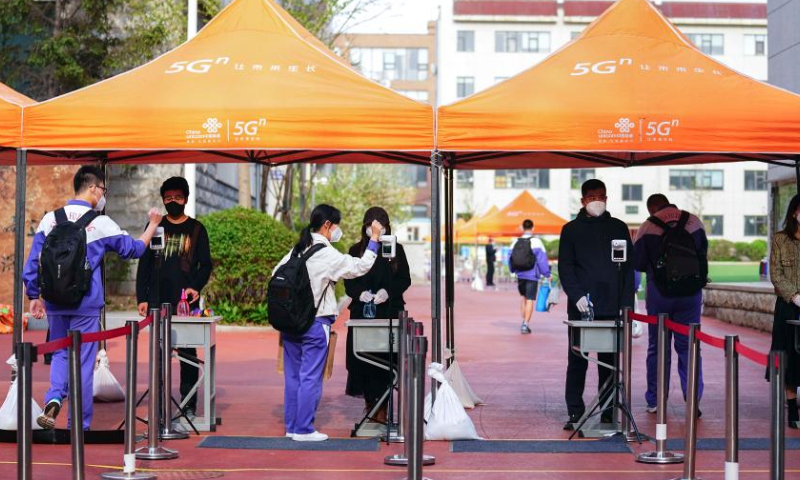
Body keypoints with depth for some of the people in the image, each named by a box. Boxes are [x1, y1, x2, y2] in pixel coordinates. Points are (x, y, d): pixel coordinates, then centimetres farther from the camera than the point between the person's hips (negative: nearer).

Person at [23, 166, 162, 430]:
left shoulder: (50, 219, 2)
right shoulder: (100, 223, -7)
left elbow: (33, 261, 4)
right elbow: (134, 249, 5)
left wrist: (34, 296, 13)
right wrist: (152, 225, 19)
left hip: (54, 303, 3)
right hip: (86, 306, -3)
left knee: (60, 354, 20)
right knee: (83, 361, 6)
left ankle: (54, 398, -6)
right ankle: (79, 425, 11)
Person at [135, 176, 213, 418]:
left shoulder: (196, 229, 7)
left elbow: (205, 264, 5)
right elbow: (144, 265, 10)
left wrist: (196, 287, -14)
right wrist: (142, 298, 2)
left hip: (186, 303, -1)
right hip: (157, 301, 1)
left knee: (187, 353, 1)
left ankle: (188, 404, 6)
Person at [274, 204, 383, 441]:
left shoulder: (298, 250, 8)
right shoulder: (327, 254, -14)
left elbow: (276, 274, 13)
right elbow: (361, 266, -14)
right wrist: (374, 239, -7)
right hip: (315, 323, -8)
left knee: (293, 375, 12)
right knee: (311, 377, -1)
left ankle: (291, 425, 19)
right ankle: (303, 429, 2)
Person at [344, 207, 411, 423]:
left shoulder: (396, 250, 7)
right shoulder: (356, 250, 8)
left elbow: (405, 280, 5)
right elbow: (349, 282, 7)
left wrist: (388, 291, -13)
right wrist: (360, 293, -14)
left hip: (390, 312, -1)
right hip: (362, 312, 1)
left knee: (386, 359, -7)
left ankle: (382, 407, -4)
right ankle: (370, 404, 7)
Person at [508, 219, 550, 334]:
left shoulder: (516, 242, 5)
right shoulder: (536, 242, -8)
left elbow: (510, 258, 12)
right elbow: (542, 259, -9)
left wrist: (513, 271, 29)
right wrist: (547, 273, -1)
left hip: (520, 276, 4)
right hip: (532, 276, -4)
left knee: (524, 298, 19)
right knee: (530, 300, -3)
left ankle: (524, 322, 18)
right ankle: (525, 324, -10)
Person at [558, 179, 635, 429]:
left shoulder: (618, 228, 11)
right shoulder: (572, 230, 7)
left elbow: (628, 267, 9)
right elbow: (565, 267, 3)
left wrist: (627, 304, 1)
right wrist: (577, 295, -12)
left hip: (612, 307, 1)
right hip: (581, 306, -1)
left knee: (609, 361, 3)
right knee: (577, 360, 0)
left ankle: (608, 413, 9)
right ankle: (575, 413, 5)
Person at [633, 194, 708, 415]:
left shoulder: (648, 227, -6)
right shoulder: (694, 222, 0)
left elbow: (637, 263, -1)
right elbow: (704, 254, 9)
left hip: (659, 292, -1)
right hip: (690, 292, 1)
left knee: (657, 346, 9)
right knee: (688, 345, 6)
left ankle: (655, 401, 11)